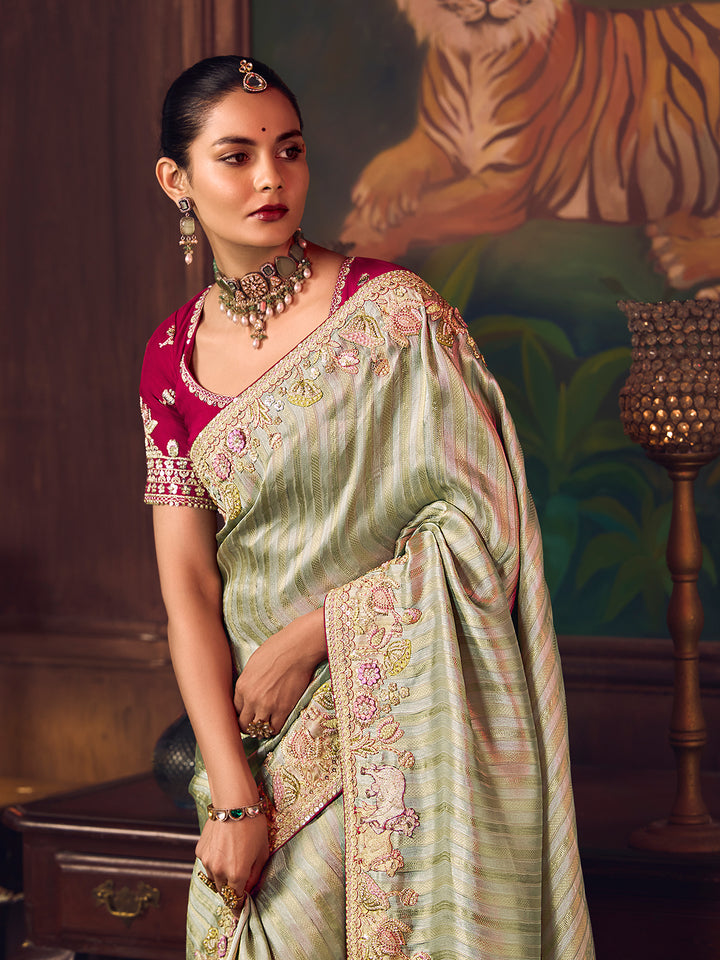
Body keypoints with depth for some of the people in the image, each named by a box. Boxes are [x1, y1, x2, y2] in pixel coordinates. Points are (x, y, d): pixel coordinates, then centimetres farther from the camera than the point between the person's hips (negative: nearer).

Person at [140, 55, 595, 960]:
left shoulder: (395, 310, -10)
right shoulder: (173, 357, 2)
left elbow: (480, 521, -13)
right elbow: (187, 585, -2)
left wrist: (310, 635, -15)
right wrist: (232, 795, -11)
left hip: (402, 715, -3)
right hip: (258, 725, 3)